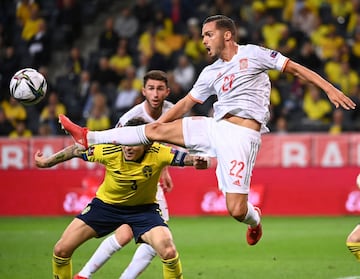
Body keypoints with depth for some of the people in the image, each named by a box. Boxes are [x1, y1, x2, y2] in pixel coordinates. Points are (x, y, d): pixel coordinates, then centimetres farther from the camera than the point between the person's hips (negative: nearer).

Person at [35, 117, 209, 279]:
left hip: (143, 209, -1)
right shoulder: (110, 152, -25)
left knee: (169, 252, -25)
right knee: (61, 250, -6)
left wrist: (196, 161, -52)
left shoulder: (157, 154, -26)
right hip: (106, 204, 1)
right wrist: (47, 162, 2)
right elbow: (77, 151, -10)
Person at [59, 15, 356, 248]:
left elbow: (294, 68, 2)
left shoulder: (252, 54, 1)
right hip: (215, 127, 6)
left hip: (241, 134, -6)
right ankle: (88, 138, 4)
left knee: (237, 210, -15)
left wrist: (329, 88, -5)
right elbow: (187, 102, 24)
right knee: (157, 129, -2)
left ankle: (254, 219, 22)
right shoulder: (211, 73, 17)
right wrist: (160, 121, 18)